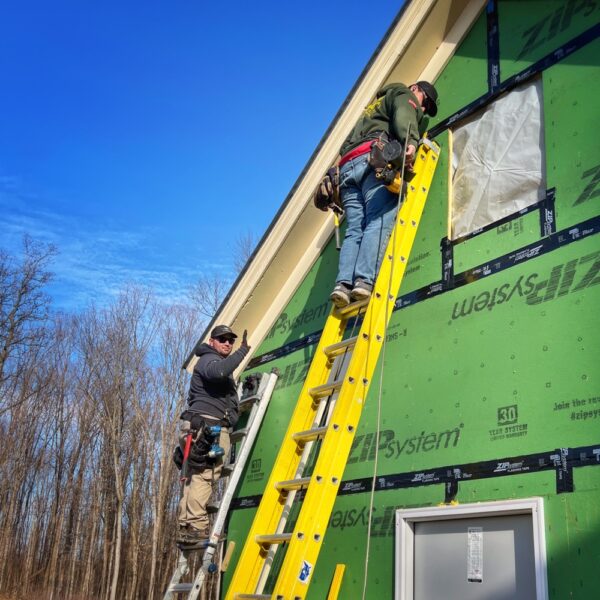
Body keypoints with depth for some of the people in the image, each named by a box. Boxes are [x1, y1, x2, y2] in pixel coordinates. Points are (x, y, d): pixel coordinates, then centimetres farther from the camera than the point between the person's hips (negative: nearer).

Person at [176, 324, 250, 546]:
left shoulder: (217, 362, 32)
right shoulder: (209, 359, -1)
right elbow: (219, 372, -27)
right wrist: (243, 350, -23)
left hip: (206, 427, 11)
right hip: (207, 424, -11)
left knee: (195, 477, 5)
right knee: (205, 474, -18)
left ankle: (185, 527, 3)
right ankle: (196, 525, -25)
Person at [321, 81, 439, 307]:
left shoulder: (373, 107, 44)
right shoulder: (403, 95, 19)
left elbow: (350, 142, 36)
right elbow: (404, 116, -6)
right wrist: (410, 141, -24)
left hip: (347, 167, 7)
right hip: (374, 160, -7)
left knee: (354, 231, -6)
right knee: (379, 222, -19)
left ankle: (343, 283, -26)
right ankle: (364, 281, -36)